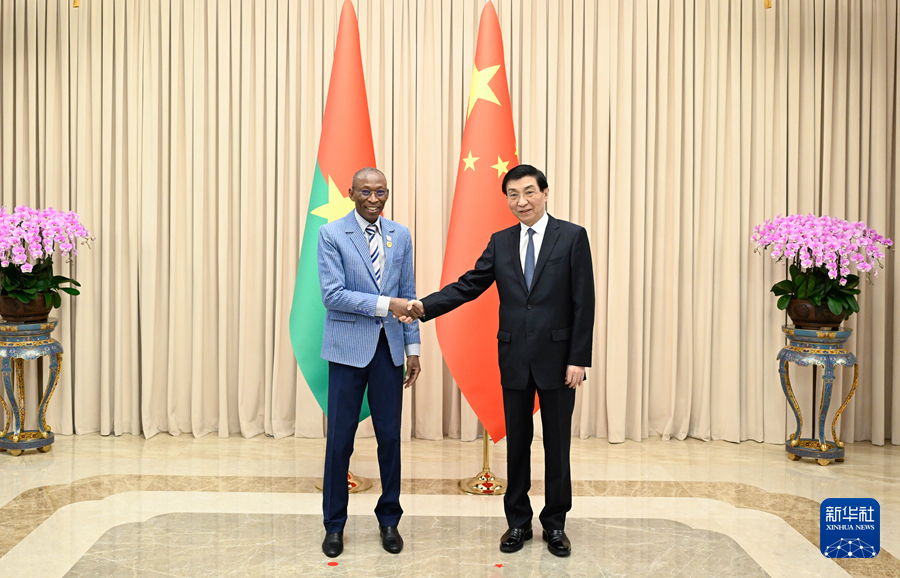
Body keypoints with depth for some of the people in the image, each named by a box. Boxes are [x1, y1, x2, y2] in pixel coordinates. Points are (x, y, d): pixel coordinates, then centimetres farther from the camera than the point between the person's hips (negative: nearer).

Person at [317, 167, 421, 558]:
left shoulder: (401, 236, 8)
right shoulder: (331, 234, -3)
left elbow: (408, 295, 11)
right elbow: (332, 295, -12)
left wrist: (412, 348, 7)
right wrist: (385, 304, -19)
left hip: (388, 348, 3)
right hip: (348, 346, -3)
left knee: (390, 436, 8)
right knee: (340, 437, 5)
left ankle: (389, 521, 25)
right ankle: (334, 524, 22)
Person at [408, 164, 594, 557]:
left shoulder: (572, 236, -4)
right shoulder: (500, 243, 7)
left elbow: (583, 303, -7)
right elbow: (469, 285, 2)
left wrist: (578, 359, -11)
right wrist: (425, 306, -13)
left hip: (557, 358, -3)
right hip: (515, 359, 3)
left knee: (557, 444, 9)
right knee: (516, 444, 12)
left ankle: (555, 524, 26)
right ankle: (518, 522, 28)